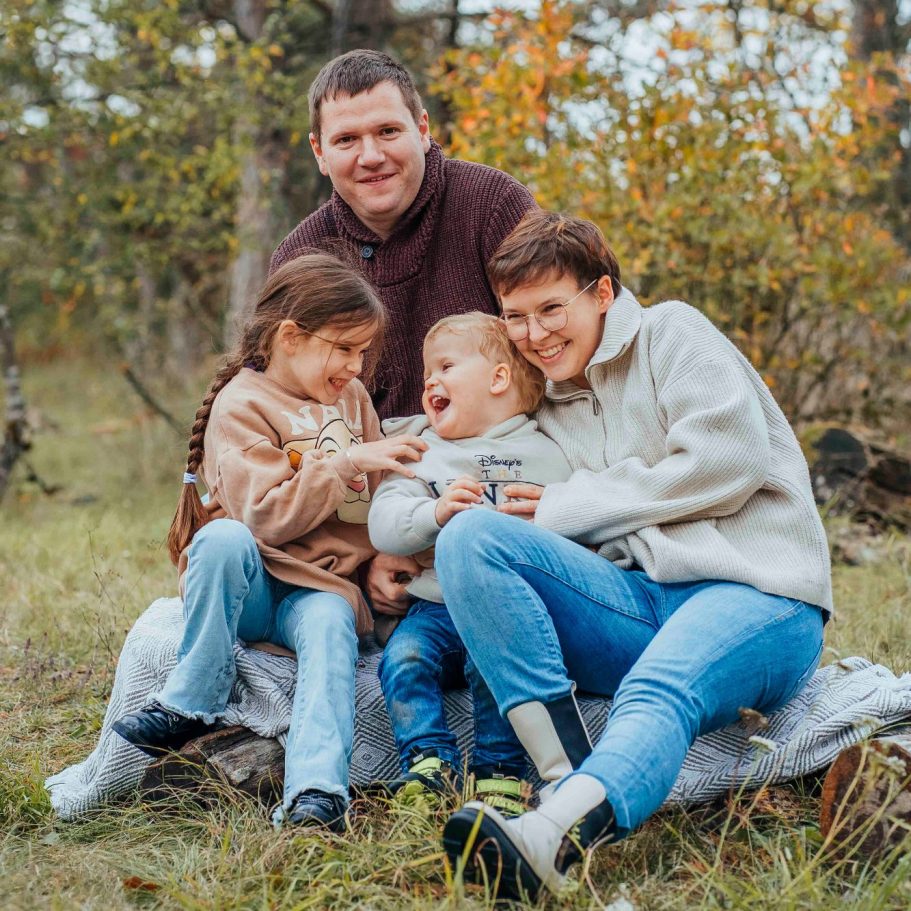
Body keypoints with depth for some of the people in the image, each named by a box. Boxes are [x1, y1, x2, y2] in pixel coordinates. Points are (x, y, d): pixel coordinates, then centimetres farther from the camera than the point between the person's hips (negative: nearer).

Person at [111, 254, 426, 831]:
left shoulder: (351, 396, 14)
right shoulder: (241, 405, -6)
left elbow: (373, 493, 23)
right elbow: (266, 514, -18)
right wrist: (346, 463, -22)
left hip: (319, 586, 3)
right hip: (251, 585, -3)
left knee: (331, 623, -32)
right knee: (225, 536, -36)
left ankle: (317, 789, -43)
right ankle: (191, 705, -22)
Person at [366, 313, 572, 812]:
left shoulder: (543, 456, 8)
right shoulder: (420, 450, 15)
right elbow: (383, 524, 1)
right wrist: (435, 513, -16)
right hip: (435, 606, 3)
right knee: (403, 657, -23)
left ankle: (500, 770, -18)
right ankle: (431, 761, -19)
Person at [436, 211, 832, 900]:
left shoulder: (671, 333, 8)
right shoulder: (550, 411, 26)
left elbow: (731, 460, -7)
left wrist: (564, 509, -1)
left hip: (756, 593, -5)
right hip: (638, 604, 5)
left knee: (654, 697, -38)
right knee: (469, 536, -17)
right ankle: (570, 782, -31)